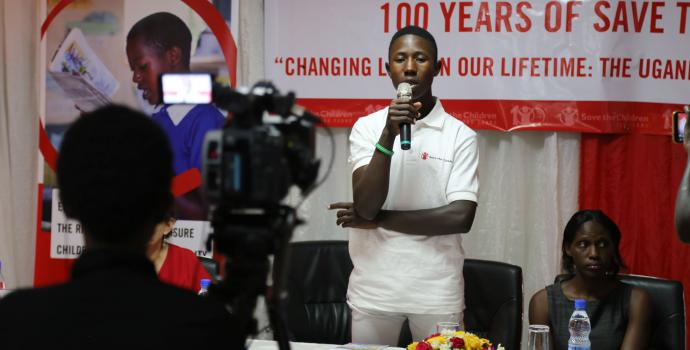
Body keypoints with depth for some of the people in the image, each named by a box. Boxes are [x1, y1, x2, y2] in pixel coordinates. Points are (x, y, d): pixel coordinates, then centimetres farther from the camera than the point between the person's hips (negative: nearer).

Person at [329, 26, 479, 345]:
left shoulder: (460, 135, -2)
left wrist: (378, 220, -9)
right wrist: (388, 135, -21)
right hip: (373, 287, 1)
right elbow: (366, 205, -11)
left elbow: (461, 217, -12)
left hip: (437, 291, -1)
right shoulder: (366, 127, 1)